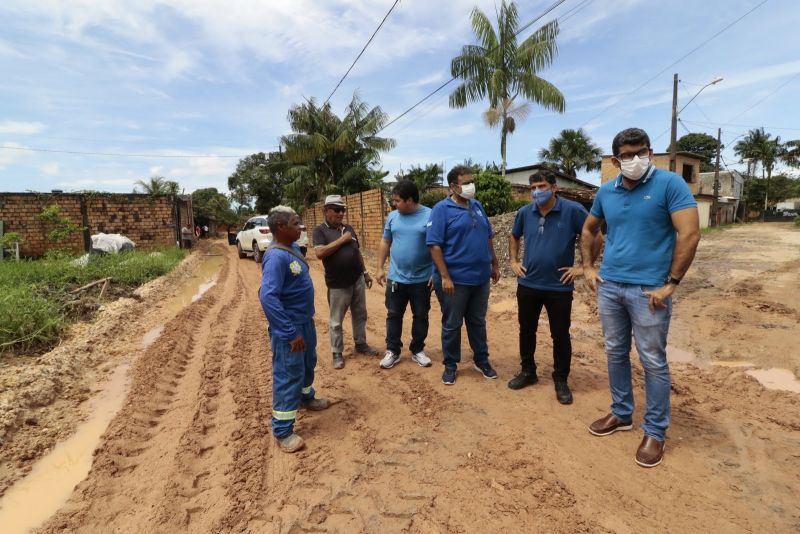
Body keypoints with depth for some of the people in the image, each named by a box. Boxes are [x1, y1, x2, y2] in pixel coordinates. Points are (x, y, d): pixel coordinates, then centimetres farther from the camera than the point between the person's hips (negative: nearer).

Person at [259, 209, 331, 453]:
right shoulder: (276, 257, -24)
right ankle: (283, 431, 17)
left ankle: (306, 397, 50)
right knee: (288, 376, 2)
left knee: (308, 364, 26)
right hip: (289, 327, -9)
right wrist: (290, 333, -30)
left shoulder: (293, 248, 5)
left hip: (305, 321, 9)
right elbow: (268, 296, -31)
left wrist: (305, 322, 18)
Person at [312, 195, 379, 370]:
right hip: (338, 285, -5)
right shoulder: (320, 231, -6)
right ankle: (337, 353, 19)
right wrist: (342, 240, -17)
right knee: (336, 321, 7)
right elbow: (320, 253, -22)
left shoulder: (348, 228, 11)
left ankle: (361, 344, 33)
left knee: (360, 315, 16)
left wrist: (365, 272, 16)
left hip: (358, 280, 6)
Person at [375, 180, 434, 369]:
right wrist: (379, 268, 7)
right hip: (396, 278, 3)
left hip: (422, 279, -2)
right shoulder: (393, 216, 2)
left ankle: (417, 350, 28)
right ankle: (392, 351, 24)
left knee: (420, 316, 11)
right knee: (393, 315, 10)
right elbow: (385, 243, 10)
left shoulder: (430, 216, -10)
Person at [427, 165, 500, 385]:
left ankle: (482, 360, 34)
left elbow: (488, 238, 17)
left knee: (478, 322, 18)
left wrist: (494, 265, 15)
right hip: (455, 279, -5)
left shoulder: (477, 206, 9)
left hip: (481, 277, 6)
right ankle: (450, 365, 24)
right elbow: (434, 245, -15)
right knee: (452, 324, 8)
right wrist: (444, 276, -19)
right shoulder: (442, 209, -10)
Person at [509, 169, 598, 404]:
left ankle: (561, 380, 26)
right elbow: (514, 237, 20)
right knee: (526, 330, 14)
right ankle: (528, 372, 32)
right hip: (528, 284, 4)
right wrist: (513, 261, 10)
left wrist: (583, 267, -8)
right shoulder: (525, 213, 3)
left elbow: (595, 238, -5)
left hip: (559, 287, -3)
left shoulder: (572, 210, -10)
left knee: (560, 335, 8)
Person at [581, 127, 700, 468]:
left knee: (653, 362, 6)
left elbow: (689, 235, -13)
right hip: (609, 286, 5)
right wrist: (588, 268, 11)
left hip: (648, 289, -5)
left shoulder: (670, 184, -8)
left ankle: (655, 431, 22)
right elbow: (589, 229, 20)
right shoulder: (606, 191, 7)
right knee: (615, 354, 15)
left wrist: (671, 284, -14)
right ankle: (621, 414, 33)